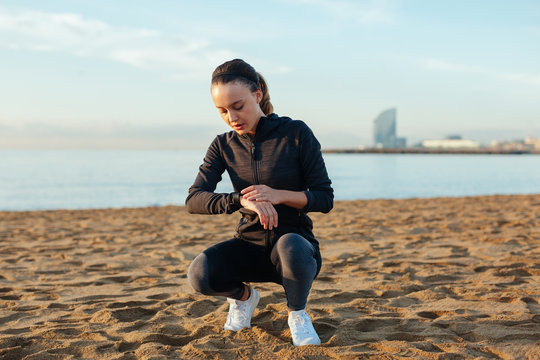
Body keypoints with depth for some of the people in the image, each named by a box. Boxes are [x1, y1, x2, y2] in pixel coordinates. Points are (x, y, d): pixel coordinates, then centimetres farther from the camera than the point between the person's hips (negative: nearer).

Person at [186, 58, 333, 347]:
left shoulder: (296, 133, -9)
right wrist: (242, 200, -29)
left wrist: (279, 195, -26)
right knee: (199, 273, -28)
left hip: (295, 241, -2)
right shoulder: (224, 145, 0)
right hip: (250, 246, 3)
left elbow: (325, 198, -8)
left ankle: (297, 314, -6)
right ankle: (243, 296, 9)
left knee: (290, 247, -40)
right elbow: (193, 200, -11)